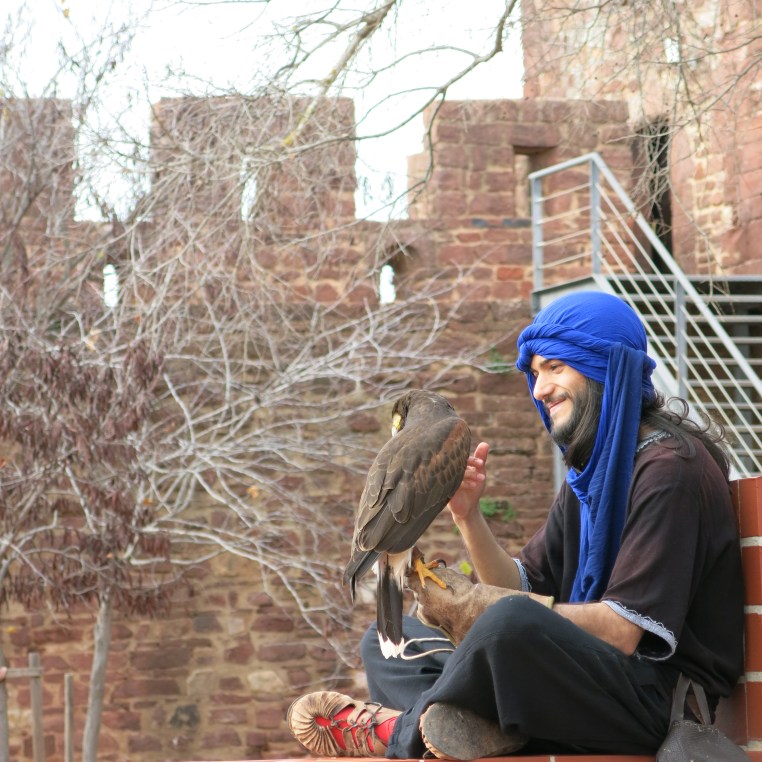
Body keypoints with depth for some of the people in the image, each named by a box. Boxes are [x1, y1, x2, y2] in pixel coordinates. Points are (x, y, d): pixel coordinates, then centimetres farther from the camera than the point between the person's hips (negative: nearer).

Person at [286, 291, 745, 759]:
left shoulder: (670, 466, -12)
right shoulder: (589, 472, 18)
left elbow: (621, 630, -20)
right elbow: (522, 588, 13)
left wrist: (474, 602, -18)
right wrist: (468, 515, -5)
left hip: (665, 696, -10)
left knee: (511, 621, -37)